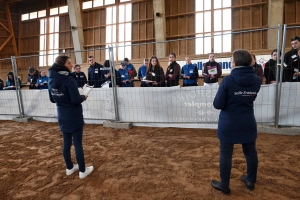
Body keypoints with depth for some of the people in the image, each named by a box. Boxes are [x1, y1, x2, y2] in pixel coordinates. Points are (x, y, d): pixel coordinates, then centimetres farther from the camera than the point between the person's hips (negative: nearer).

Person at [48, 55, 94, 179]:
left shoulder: (52, 80, 4)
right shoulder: (69, 79, -20)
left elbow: (52, 99, 13)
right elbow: (76, 100, -22)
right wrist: (84, 97, -4)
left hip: (62, 116, 7)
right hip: (74, 116, -7)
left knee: (66, 143, 17)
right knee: (78, 144, 3)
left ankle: (69, 168, 31)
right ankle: (82, 170, 16)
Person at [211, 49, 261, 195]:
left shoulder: (227, 80, -18)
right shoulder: (257, 80, -2)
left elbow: (218, 105, -15)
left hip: (229, 124, -5)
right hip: (248, 123, 5)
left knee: (226, 154, 8)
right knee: (251, 152, 19)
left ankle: (224, 185, 21)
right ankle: (251, 181, 38)